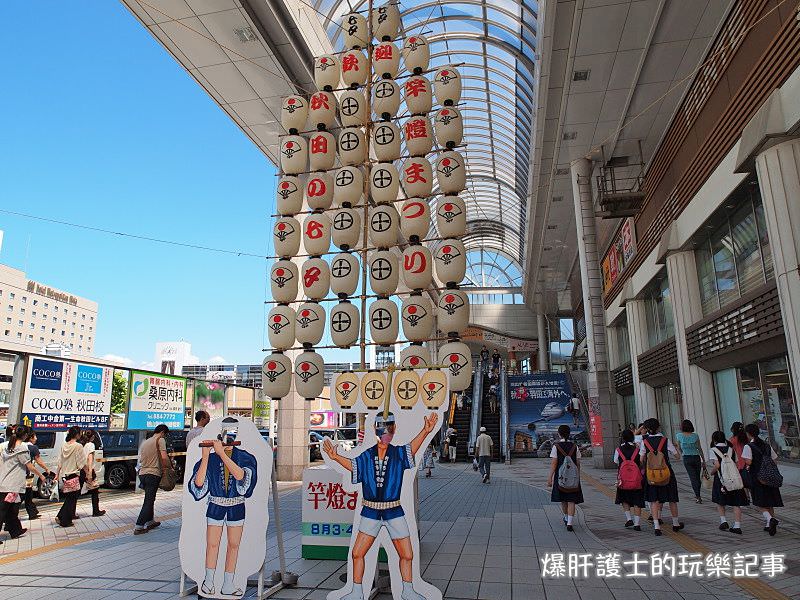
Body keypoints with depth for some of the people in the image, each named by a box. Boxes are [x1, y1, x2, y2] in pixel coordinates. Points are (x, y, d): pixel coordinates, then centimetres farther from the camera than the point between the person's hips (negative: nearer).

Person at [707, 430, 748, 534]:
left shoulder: (713, 450, -4)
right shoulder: (731, 449, 9)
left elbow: (717, 465, -14)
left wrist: (711, 472, 1)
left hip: (721, 479, -3)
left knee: (720, 502, 18)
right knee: (736, 503, 7)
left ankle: (723, 521, 9)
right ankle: (737, 526, 3)